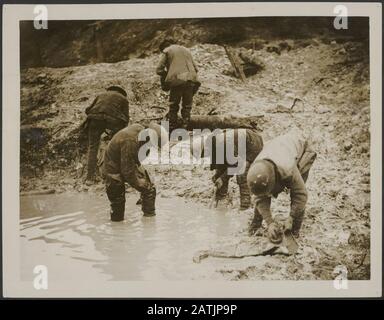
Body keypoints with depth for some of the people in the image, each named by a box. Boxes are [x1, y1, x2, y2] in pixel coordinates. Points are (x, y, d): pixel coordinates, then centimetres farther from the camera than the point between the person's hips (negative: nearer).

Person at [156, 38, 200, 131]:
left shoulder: (167, 51, 9)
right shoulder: (186, 50, 24)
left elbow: (159, 70, 1)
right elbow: (195, 68, 19)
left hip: (176, 81, -4)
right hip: (190, 81, 4)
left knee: (173, 106, 7)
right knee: (187, 106, 12)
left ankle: (172, 128, 8)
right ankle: (185, 127, 7)